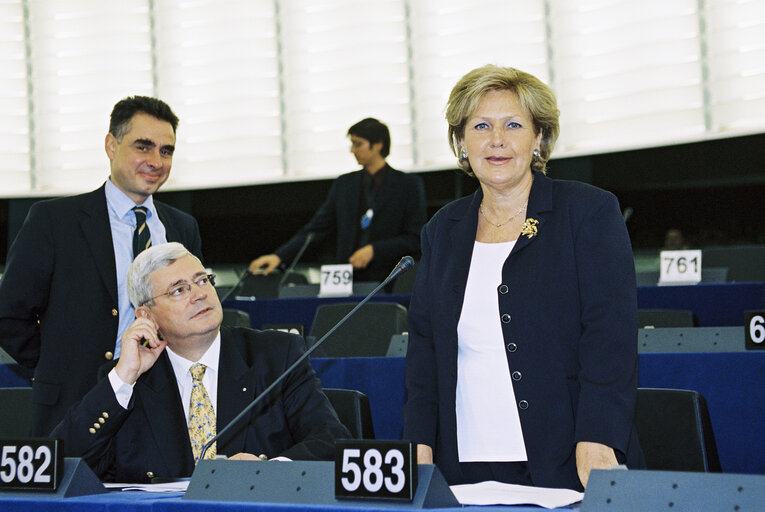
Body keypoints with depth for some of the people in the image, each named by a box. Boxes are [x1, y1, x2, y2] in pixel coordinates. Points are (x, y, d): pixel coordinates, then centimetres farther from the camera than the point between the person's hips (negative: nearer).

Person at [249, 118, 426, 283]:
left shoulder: (409, 184, 3)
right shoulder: (344, 184, 16)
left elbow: (415, 239, 0)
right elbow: (316, 228, 13)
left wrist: (374, 250, -11)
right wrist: (279, 256, 0)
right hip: (347, 280, 4)